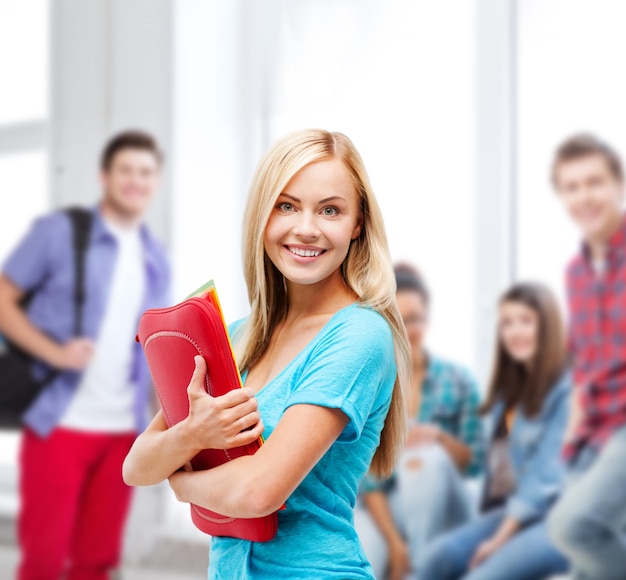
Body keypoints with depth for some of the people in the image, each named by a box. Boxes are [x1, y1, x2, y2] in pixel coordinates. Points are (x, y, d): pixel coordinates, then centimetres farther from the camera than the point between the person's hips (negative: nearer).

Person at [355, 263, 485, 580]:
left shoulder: (456, 379, -2)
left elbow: (474, 462, 0)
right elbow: (364, 473, -8)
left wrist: (438, 436, -19)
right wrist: (393, 542, -16)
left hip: (440, 512, 3)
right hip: (383, 509, -3)